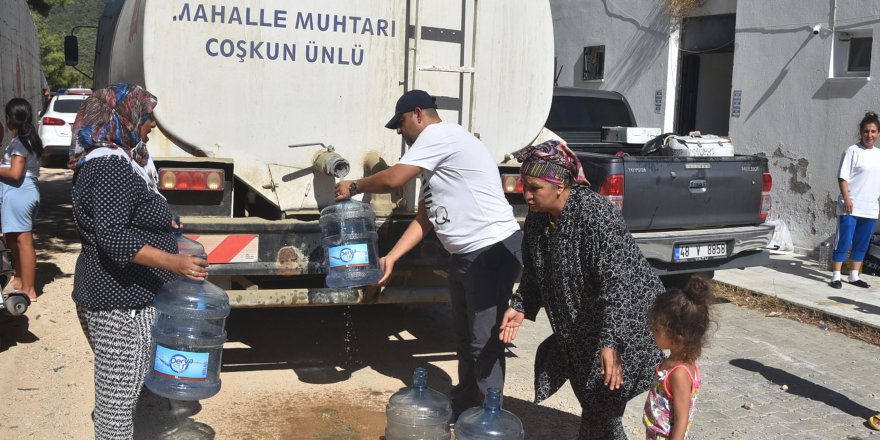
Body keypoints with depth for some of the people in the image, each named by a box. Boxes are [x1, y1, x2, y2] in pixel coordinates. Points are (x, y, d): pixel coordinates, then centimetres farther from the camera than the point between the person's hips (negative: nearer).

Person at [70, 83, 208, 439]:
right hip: (121, 303, -11)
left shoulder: (104, 162, 15)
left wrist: (160, 225, 32)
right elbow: (112, 238, -28)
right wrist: (172, 261, -35)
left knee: (112, 393, 22)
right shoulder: (112, 167, -19)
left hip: (106, 294, 11)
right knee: (118, 398, -1)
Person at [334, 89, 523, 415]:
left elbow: (393, 179, -17)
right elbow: (424, 217, 17)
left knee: (484, 340, -4)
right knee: (464, 334, 20)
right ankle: (465, 401, 35)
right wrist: (390, 257, 11)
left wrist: (353, 187, 1)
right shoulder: (434, 160, 18)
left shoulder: (440, 133, -13)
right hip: (464, 254, 11)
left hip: (494, 250, -11)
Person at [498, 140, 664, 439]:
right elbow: (534, 273, 8)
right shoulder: (537, 218, -5)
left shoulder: (595, 215, -29)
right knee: (587, 395, 19)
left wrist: (610, 342, -38)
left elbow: (618, 282, -34)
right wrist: (520, 307, -4)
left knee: (602, 399, -3)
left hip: (626, 318, -8)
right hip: (579, 323, 8)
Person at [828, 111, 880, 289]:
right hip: (850, 208, -6)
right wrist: (846, 198, -18)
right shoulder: (853, 151, -6)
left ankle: (854, 276, 20)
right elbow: (843, 177, -10)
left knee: (862, 245, 11)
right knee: (843, 242, -5)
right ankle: (836, 277, 1)